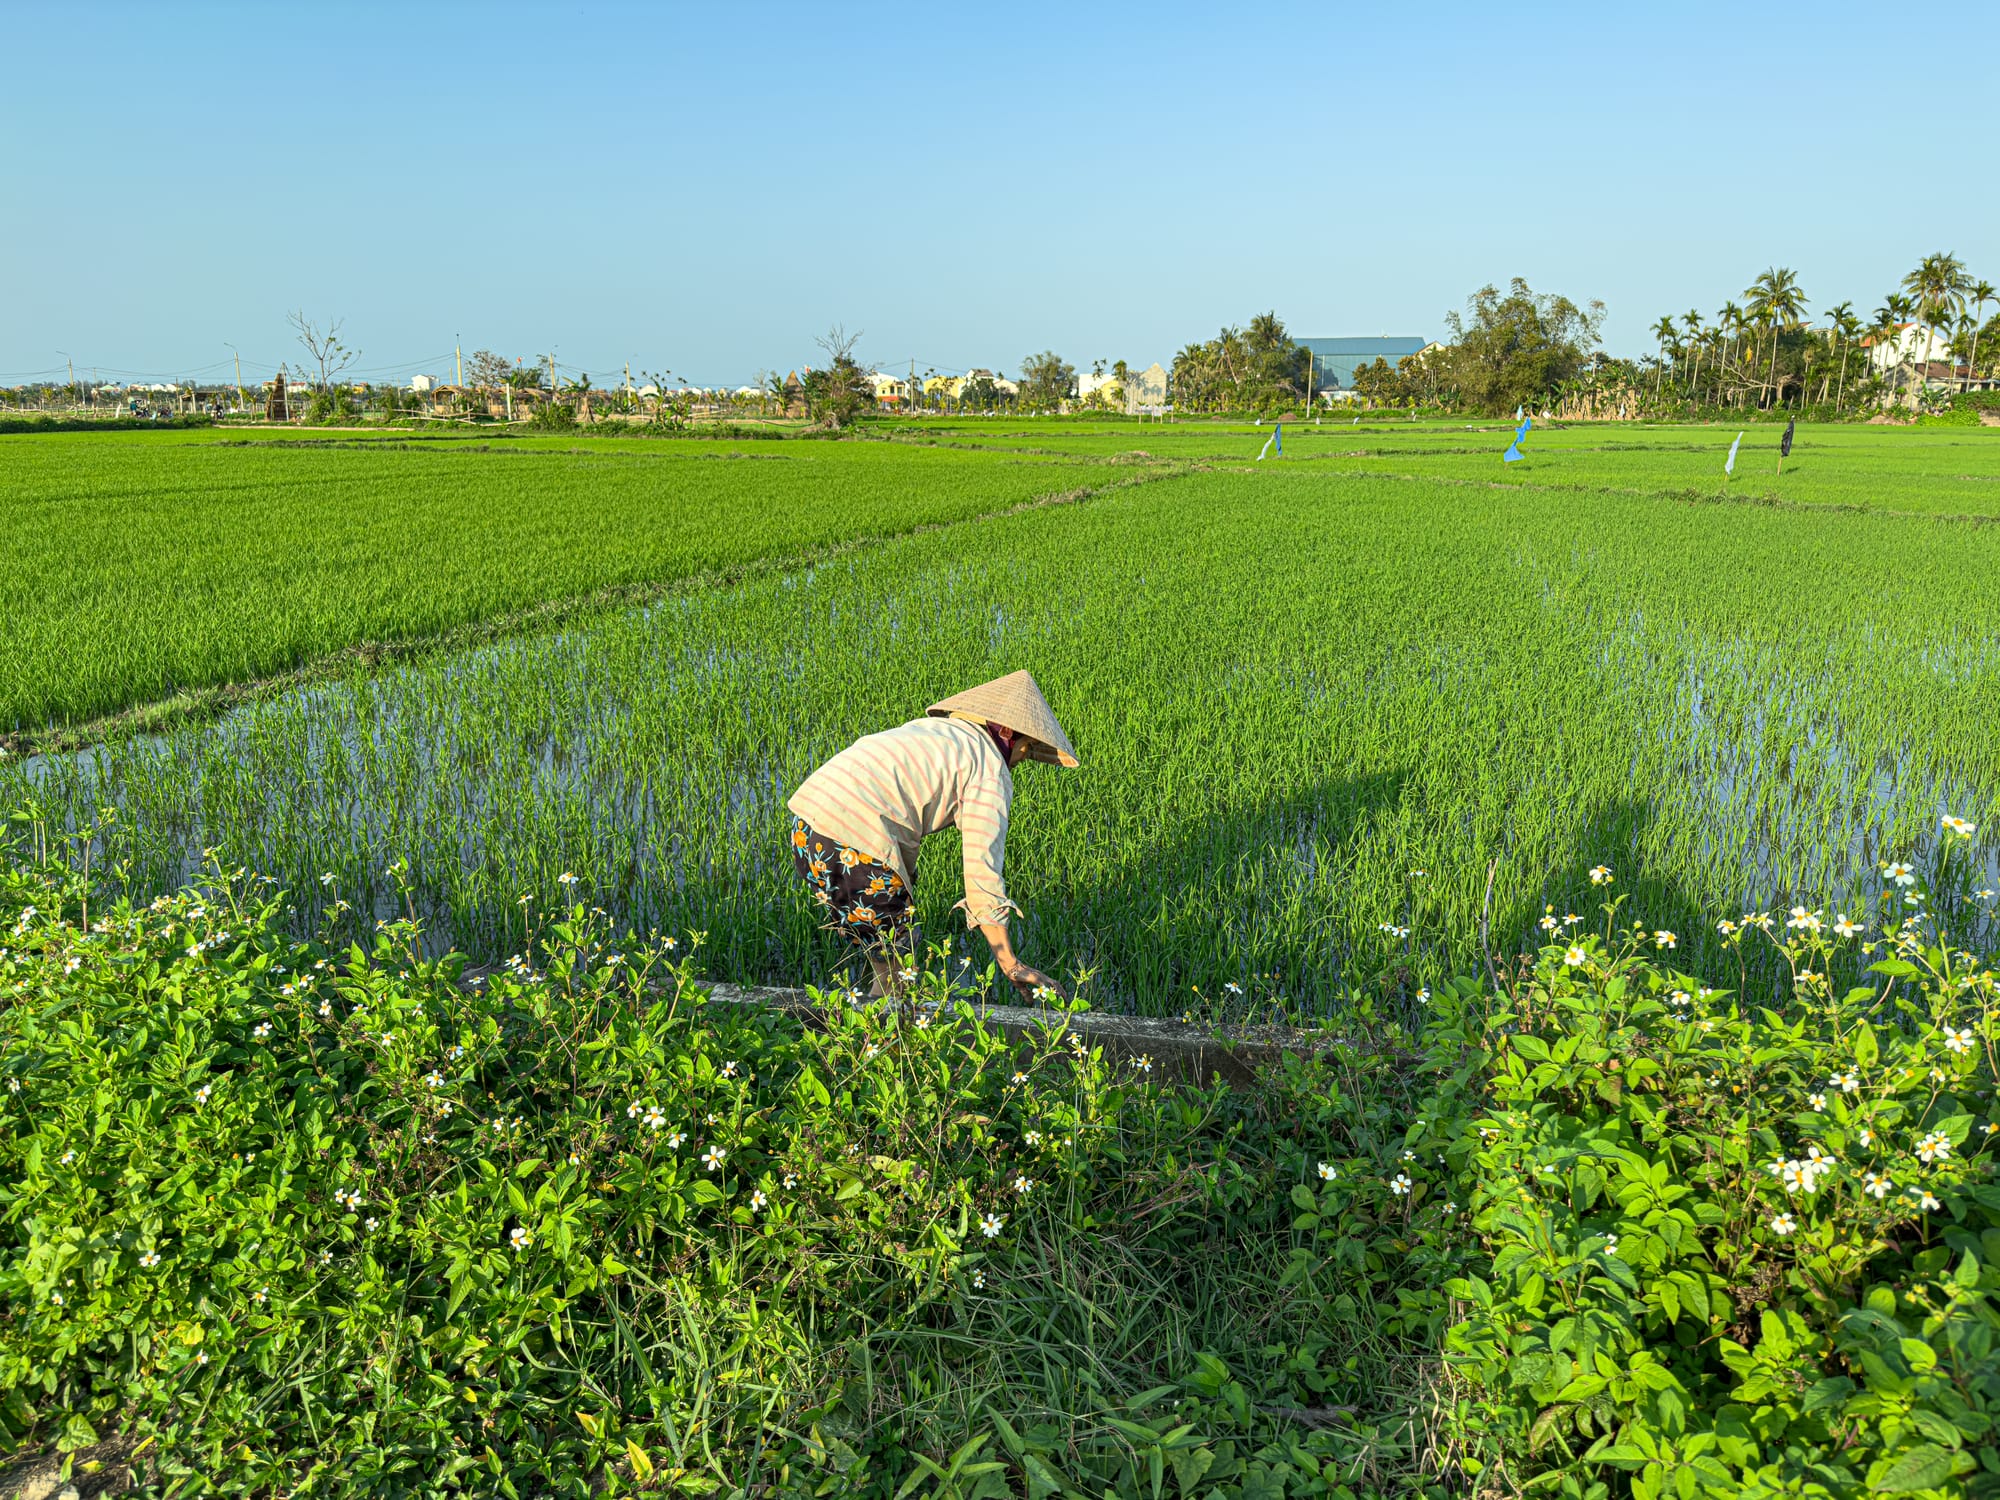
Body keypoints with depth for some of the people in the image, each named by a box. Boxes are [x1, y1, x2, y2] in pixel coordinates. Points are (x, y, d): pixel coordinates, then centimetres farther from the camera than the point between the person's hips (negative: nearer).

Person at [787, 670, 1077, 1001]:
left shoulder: (929, 729, 25)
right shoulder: (992, 774, 1)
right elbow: (982, 871, -5)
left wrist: (902, 894, 40)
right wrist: (1011, 965, -1)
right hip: (851, 847, -8)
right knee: (898, 966, 10)